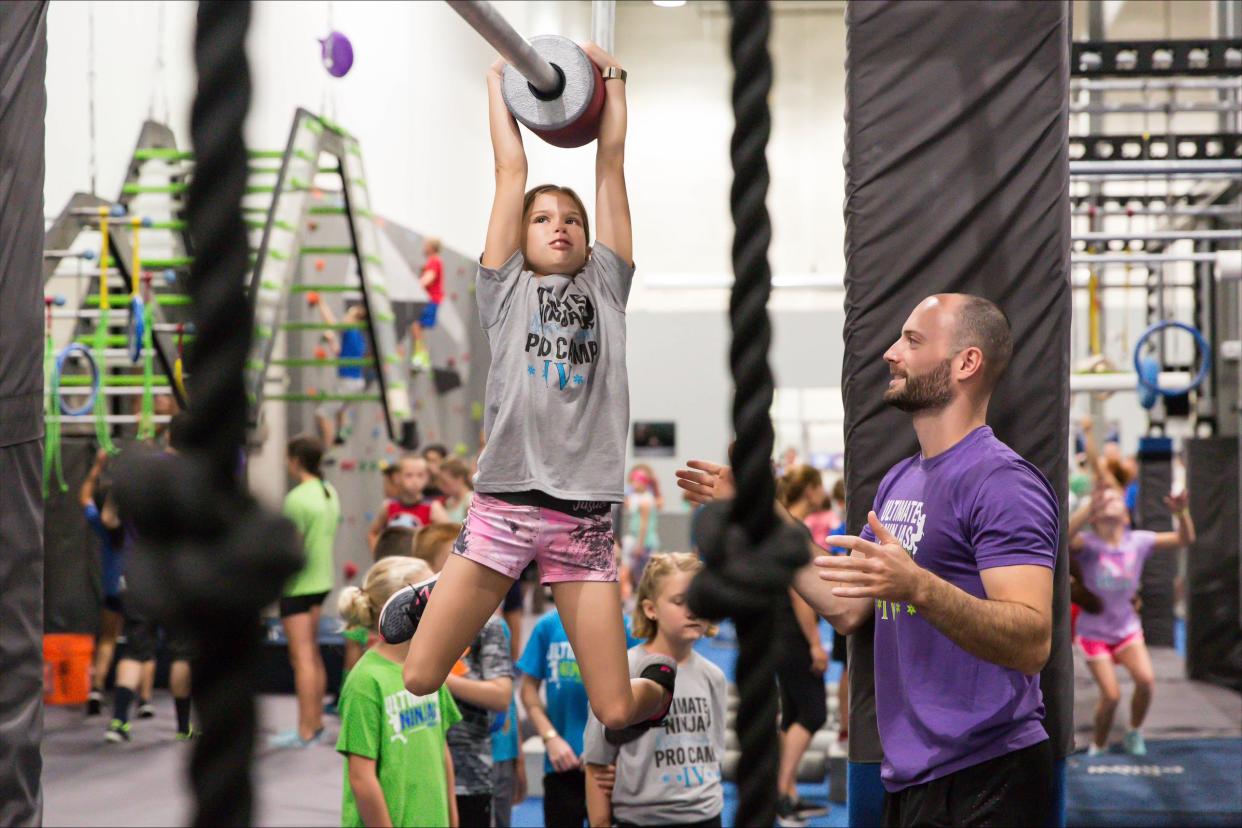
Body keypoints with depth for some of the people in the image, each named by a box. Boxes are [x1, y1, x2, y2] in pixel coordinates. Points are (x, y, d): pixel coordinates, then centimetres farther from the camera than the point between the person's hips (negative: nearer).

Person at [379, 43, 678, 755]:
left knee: (616, 711, -4)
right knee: (416, 681, -2)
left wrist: (612, 79, 19)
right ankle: (426, 601, 32)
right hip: (503, 504, 0)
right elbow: (511, 171, 13)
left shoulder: (605, 285, 15)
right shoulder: (507, 289, 12)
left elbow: (612, 164, 15)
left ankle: (662, 679, 33)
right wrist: (499, 82, 20)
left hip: (584, 515, 0)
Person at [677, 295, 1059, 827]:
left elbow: (1032, 644, -25)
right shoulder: (898, 481, 14)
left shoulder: (1000, 480, -15)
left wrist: (918, 587, -38)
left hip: (983, 782, -9)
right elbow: (848, 610, 16)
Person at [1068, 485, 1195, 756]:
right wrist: (1090, 508, -54)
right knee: (1111, 695, -12)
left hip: (1127, 628, 3)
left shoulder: (1138, 541, -6)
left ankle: (1134, 733, 9)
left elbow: (1185, 539, -7)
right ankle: (1098, 747, 14)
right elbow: (1063, 538, -39)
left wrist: (1181, 513, -28)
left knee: (1146, 680, -18)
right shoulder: (1087, 543, -16)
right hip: (1093, 631, -3)